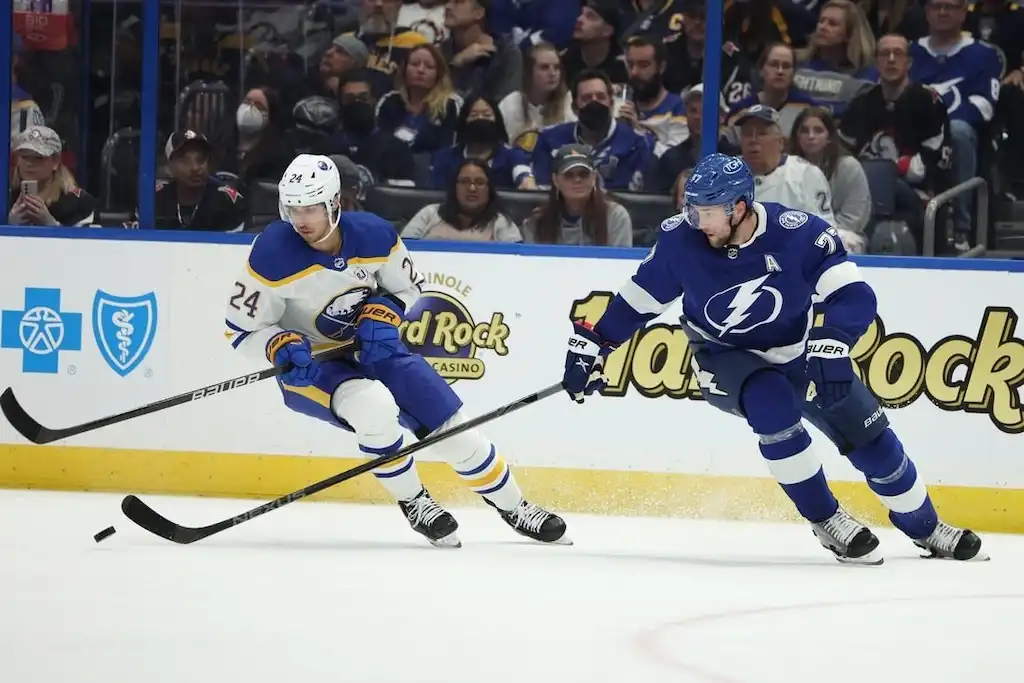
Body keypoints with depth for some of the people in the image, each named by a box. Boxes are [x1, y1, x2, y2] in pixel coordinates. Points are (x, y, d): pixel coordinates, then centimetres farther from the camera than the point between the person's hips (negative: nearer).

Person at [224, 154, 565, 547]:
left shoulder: (374, 236, -16)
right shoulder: (273, 255, -24)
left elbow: (409, 287, 5)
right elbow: (241, 328, -13)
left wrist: (383, 315, -15)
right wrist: (282, 348, -32)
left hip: (372, 349, 4)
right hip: (308, 365, -4)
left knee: (451, 426, 0)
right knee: (373, 406, -34)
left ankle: (513, 507, 23)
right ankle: (413, 505, -10)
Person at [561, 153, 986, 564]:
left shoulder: (798, 234, -28)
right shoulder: (681, 240, -21)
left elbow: (854, 295, -32)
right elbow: (639, 298, -5)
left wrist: (831, 345, -49)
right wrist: (593, 346, -1)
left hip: (797, 353, 1)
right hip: (725, 357, -1)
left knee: (870, 439, 1)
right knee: (773, 406, -33)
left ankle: (926, 529, 26)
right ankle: (825, 521, -15)